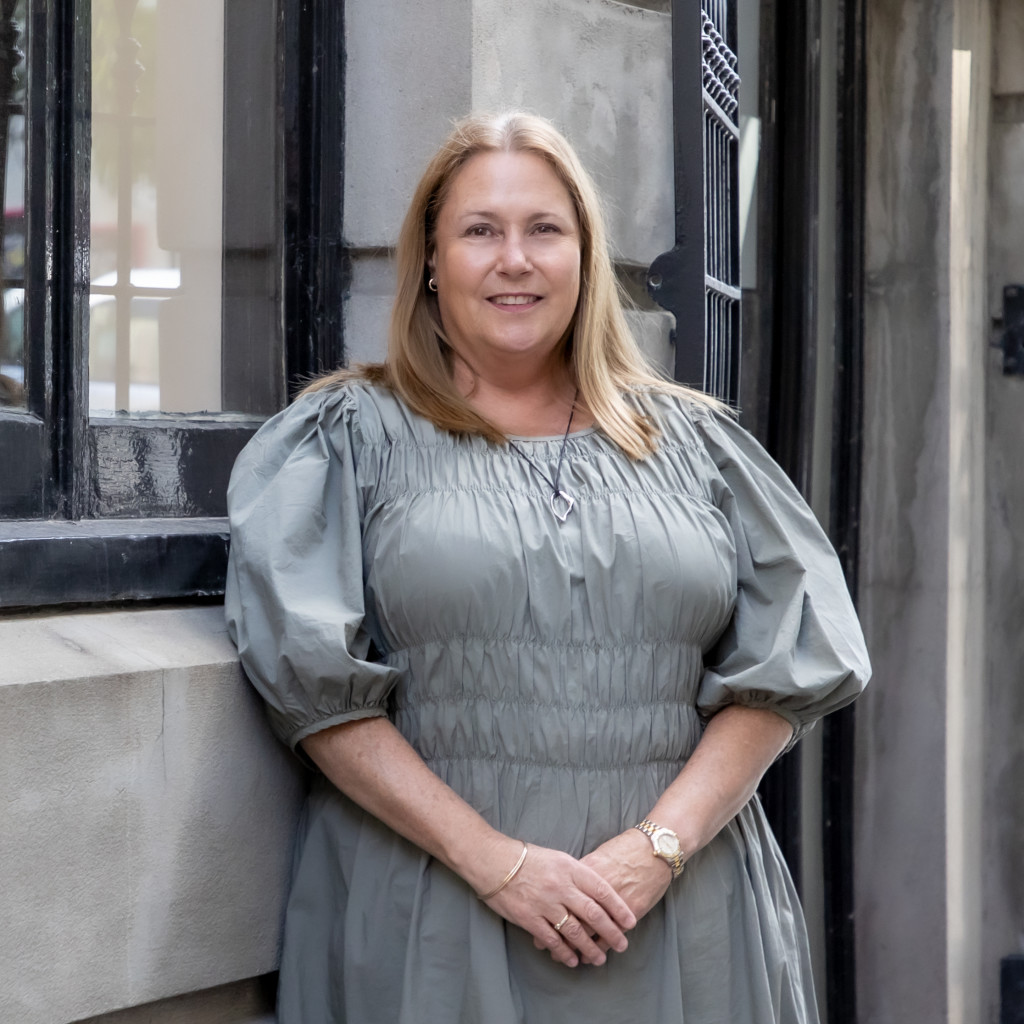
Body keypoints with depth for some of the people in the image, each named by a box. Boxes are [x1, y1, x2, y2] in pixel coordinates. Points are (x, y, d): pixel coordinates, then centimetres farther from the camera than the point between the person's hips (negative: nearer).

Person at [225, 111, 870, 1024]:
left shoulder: (693, 443, 11)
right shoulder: (354, 437, 4)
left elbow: (783, 671, 5)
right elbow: (312, 681, -6)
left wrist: (660, 845, -10)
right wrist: (493, 860, -14)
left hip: (679, 912, 2)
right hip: (433, 923, -2)